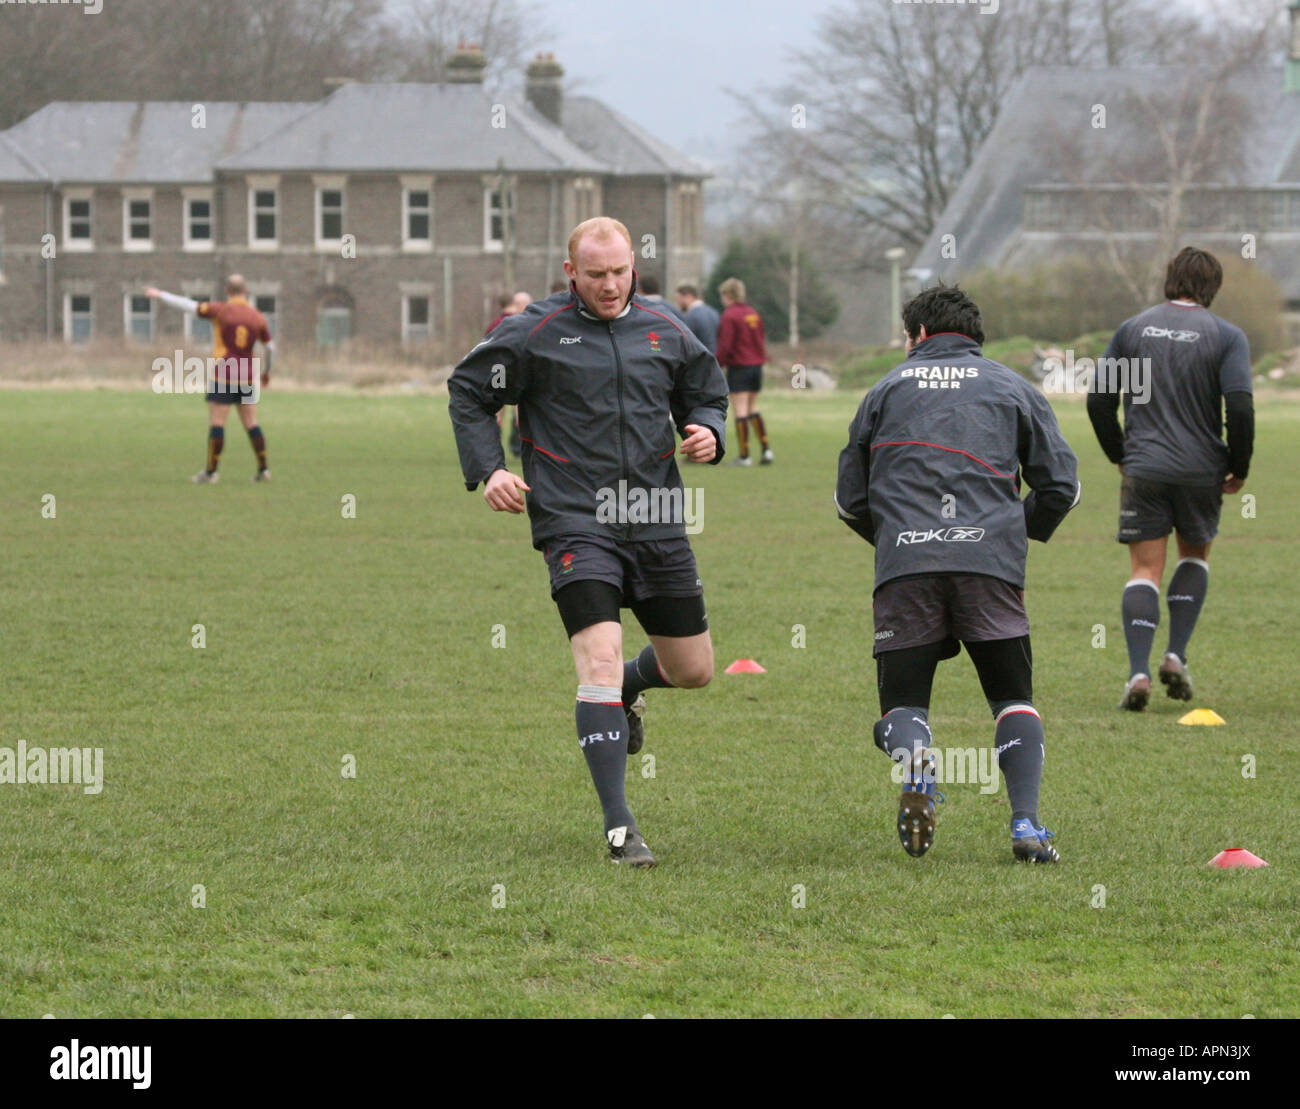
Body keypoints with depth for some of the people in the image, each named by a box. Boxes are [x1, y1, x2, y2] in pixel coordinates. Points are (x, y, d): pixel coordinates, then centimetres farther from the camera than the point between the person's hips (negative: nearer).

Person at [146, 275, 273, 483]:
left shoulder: (221, 310, -7)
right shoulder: (257, 317, 6)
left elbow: (188, 305, -4)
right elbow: (270, 347, 12)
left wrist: (160, 295, 7)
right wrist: (266, 371, 29)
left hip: (223, 374, -5)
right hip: (247, 378, 5)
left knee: (216, 422, -2)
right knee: (251, 423, 10)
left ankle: (211, 472, -2)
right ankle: (263, 469, 9)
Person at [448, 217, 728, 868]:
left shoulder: (665, 332, 9)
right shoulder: (535, 333, -2)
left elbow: (705, 394, 22)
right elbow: (468, 392, 7)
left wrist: (707, 430, -1)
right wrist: (487, 471, -5)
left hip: (657, 523, 5)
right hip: (575, 523, -5)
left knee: (693, 670, 11)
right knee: (600, 660, -19)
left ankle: (628, 688, 47)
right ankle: (618, 827, -18)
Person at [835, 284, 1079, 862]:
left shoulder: (888, 389, 20)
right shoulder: (1013, 388, 19)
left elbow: (849, 499, 20)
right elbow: (1061, 484, 13)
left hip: (904, 567, 0)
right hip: (989, 565, 0)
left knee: (902, 703, 8)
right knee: (1014, 700, 11)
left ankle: (915, 762, -28)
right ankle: (1026, 824, -9)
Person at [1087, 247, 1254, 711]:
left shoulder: (1132, 329, 6)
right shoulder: (1226, 336, -3)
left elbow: (1098, 401, 6)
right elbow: (1240, 407, -12)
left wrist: (1120, 456, 18)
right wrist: (1239, 469, 1)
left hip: (1143, 467, 1)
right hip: (1201, 471, -1)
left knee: (1145, 569, 3)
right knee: (1195, 555, 22)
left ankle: (1138, 672, -13)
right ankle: (1176, 656, 9)